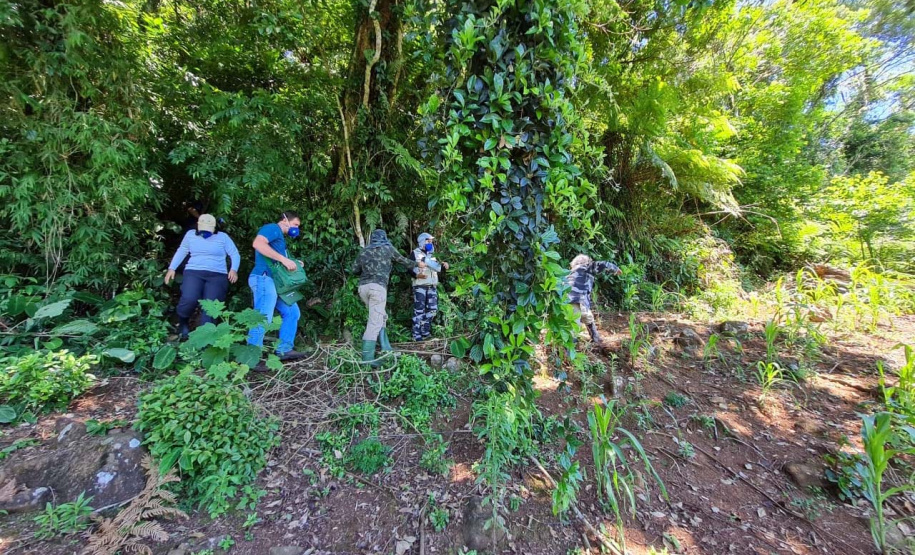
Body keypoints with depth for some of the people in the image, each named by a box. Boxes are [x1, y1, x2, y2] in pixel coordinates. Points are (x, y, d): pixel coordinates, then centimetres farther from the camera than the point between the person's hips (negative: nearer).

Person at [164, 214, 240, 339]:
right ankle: (183, 322, 8)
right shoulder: (190, 234, 12)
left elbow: (235, 254, 4)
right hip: (194, 273, 1)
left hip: (217, 276, -1)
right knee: (189, 299, -23)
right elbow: (181, 251, 21)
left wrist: (234, 269, -12)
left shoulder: (223, 237, 6)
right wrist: (172, 268, 14)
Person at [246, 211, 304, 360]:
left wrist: (294, 264, 9)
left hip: (276, 281, 11)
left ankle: (284, 350, 16)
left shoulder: (280, 237, 27)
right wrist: (283, 259, -23)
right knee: (263, 318, -12)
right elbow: (258, 243, -22)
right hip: (265, 278, -11)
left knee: (292, 312, 12)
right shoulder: (273, 228, -2)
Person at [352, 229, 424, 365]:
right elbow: (402, 260, 23)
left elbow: (355, 269, 18)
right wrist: (417, 264, 38)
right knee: (375, 322, -7)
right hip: (378, 287, -5)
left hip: (363, 287, 6)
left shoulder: (364, 251, 19)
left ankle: (386, 348, 18)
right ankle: (367, 357, -12)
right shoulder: (387, 248, 12)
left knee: (381, 317, 19)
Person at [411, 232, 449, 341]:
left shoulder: (432, 254, 22)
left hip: (432, 285, 6)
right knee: (419, 310, -6)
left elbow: (437, 268, 22)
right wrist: (416, 274, -23)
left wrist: (443, 265, 1)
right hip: (420, 285, -6)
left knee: (432, 309, 4)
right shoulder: (415, 253, 3)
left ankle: (425, 331, 18)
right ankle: (417, 335, -1)